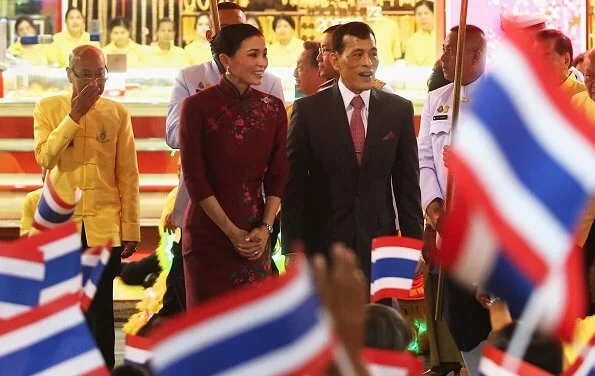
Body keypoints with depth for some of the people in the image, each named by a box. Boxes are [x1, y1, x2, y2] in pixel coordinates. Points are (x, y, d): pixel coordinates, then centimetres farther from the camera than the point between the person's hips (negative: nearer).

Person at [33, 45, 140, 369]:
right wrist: (74, 116, -17)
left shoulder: (117, 113, 3)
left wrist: (131, 230, -1)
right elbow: (45, 158, -13)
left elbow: (128, 175, 2)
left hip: (105, 228, 0)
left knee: (100, 308, 4)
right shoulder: (48, 108, 2)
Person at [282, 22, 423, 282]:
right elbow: (293, 184, 0)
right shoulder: (308, 110, -1)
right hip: (324, 242, -1)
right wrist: (292, 248, -5)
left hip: (379, 240, 1)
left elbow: (407, 184, 8)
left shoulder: (398, 110, 6)